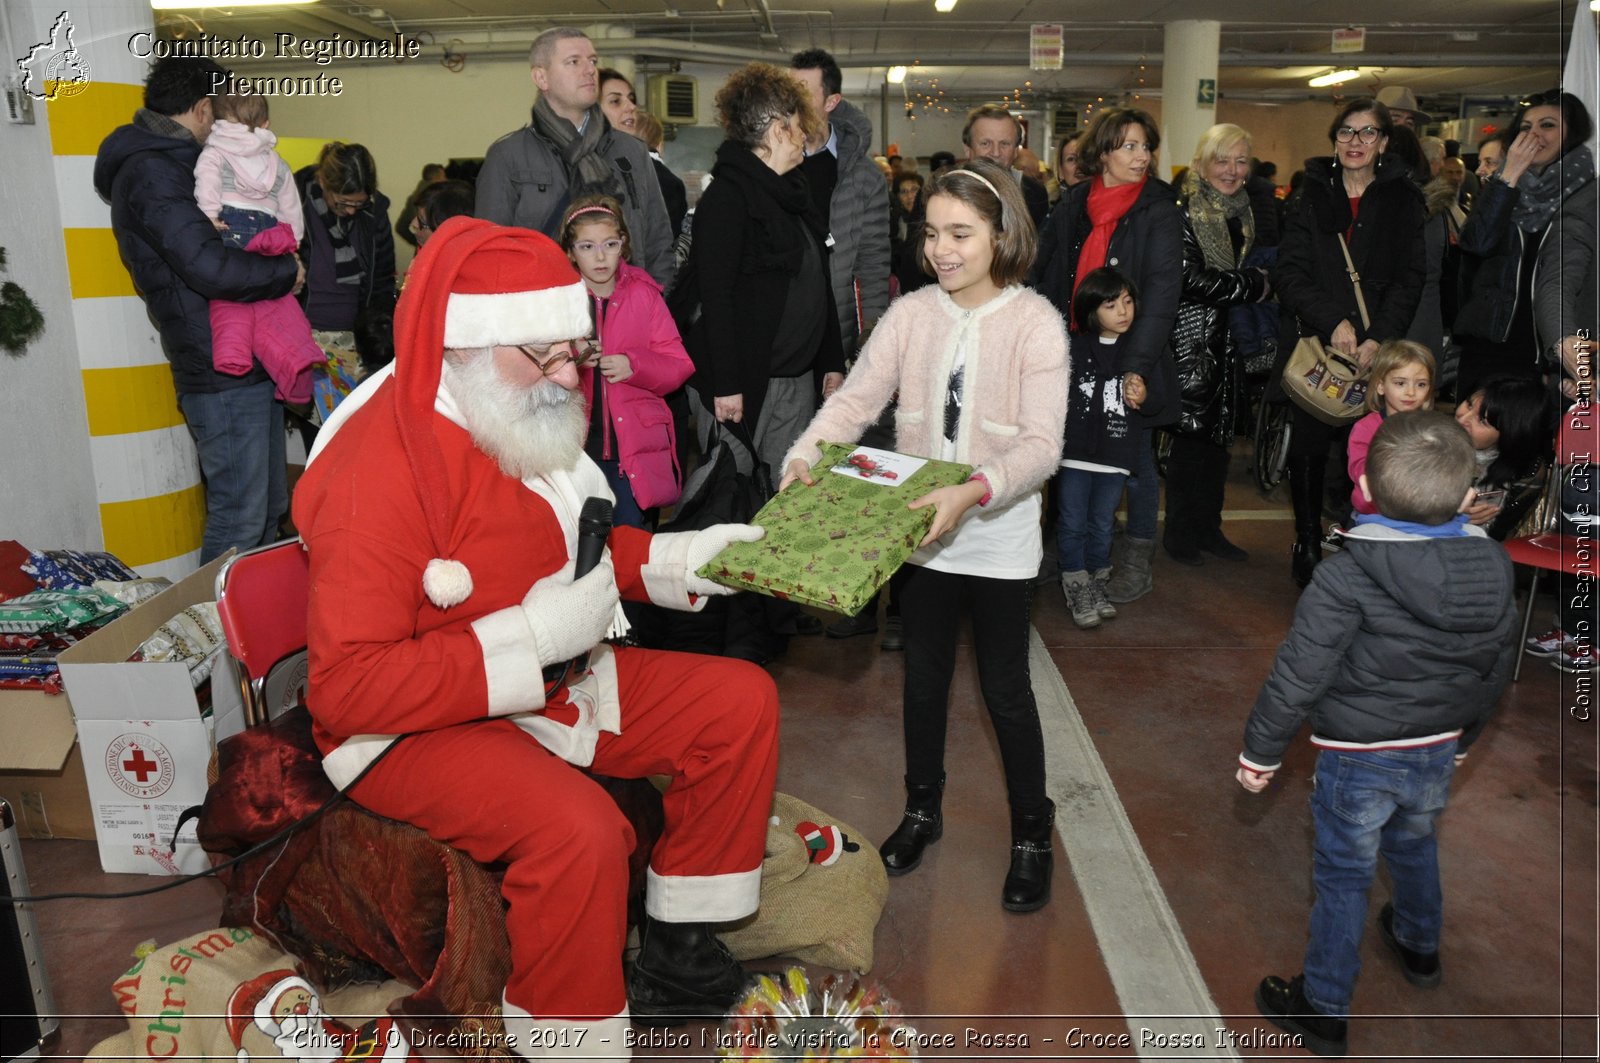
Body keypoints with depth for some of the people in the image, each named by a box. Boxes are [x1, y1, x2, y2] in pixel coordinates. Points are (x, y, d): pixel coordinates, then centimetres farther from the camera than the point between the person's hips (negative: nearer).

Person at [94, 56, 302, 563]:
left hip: (250, 364, 10)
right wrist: (287, 270, -8)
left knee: (269, 509, 16)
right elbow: (210, 267, -24)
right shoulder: (150, 172, -13)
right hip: (221, 370, -10)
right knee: (239, 520, -7)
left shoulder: (165, 165, 19)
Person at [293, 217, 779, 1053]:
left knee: (742, 703, 3)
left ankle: (673, 950, 15)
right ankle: (567, 1038, -6)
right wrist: (533, 636, -30)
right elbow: (346, 689, -27)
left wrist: (685, 556, -1)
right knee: (579, 829, -35)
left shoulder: (532, 415, 0)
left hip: (556, 679, 9)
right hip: (420, 727, -8)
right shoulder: (379, 469, -25)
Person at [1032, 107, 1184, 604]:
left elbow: (1162, 293, -14)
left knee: (1135, 457, 7)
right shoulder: (1071, 204, 6)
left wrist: (1135, 366, -23)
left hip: (1129, 357, -3)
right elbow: (1042, 271, 10)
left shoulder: (1160, 210, -6)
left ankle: (1137, 560, 21)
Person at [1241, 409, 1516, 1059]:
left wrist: (1261, 751, -10)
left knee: (1343, 878, 9)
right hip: (1437, 753, 6)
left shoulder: (1347, 577, -26)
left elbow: (1298, 677, -23)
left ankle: (1323, 1010, 23)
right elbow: (1496, 673, 7)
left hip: (1357, 760, -5)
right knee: (1415, 846, 31)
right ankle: (1420, 949, 56)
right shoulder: (1494, 572, -7)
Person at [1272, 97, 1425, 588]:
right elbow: (1289, 272, -1)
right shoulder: (1311, 196, 8)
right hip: (1313, 344, 0)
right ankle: (1307, 544, 17)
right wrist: (1333, 321, -14)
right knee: (1308, 447, 2)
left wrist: (1378, 337, -12)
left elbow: (1410, 278, 3)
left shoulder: (1403, 200, 9)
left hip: (1377, 349, 0)